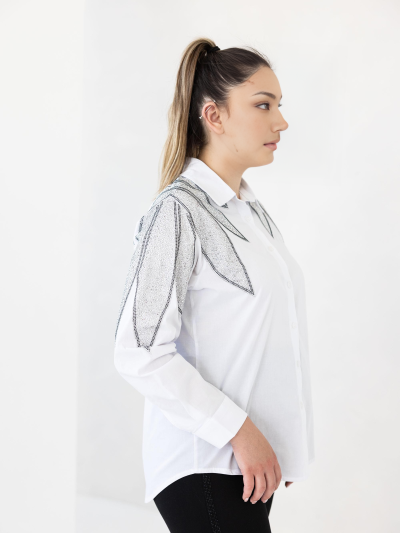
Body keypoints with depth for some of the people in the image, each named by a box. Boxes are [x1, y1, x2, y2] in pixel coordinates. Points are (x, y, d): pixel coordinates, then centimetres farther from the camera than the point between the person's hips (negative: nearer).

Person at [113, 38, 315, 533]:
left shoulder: (252, 209, 13)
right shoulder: (178, 210, -13)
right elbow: (139, 353, -18)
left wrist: (260, 436, 15)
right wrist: (238, 430, -18)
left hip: (255, 459, 7)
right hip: (204, 465, -7)